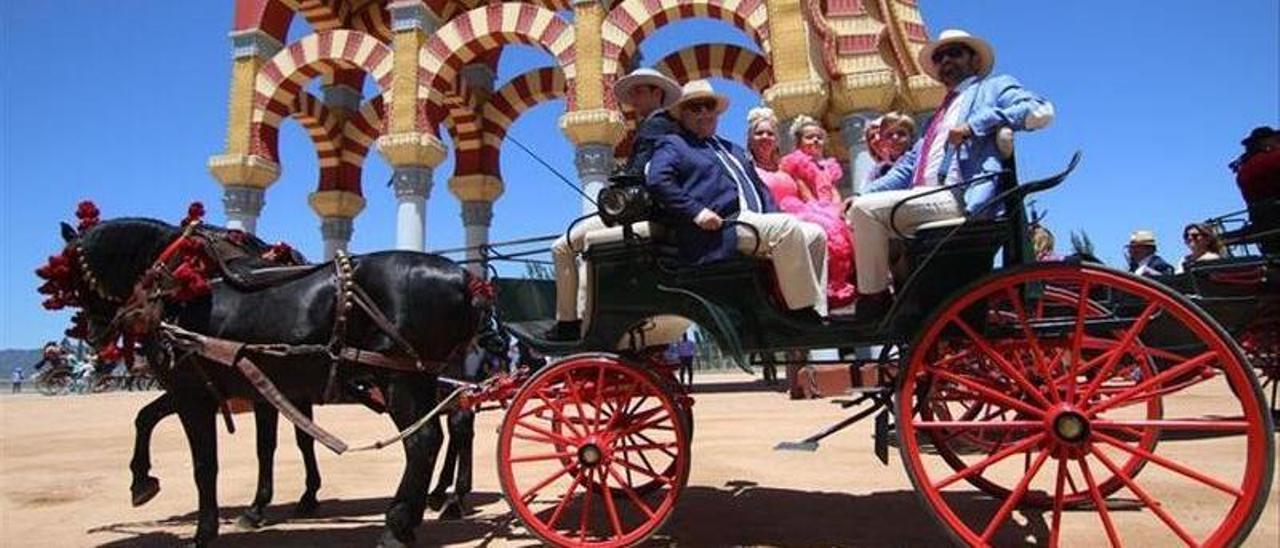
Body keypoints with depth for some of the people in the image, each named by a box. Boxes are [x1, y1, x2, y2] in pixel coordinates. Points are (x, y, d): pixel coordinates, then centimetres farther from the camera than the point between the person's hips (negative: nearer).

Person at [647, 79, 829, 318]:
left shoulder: (733, 149, 33)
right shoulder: (673, 145, 9)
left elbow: (760, 188, 31)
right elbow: (657, 181, -11)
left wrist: (772, 214, 10)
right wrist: (696, 211, -20)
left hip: (757, 221, 9)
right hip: (722, 228, -9)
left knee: (816, 234, -3)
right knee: (786, 226, -28)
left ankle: (817, 314, -6)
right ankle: (802, 310, -24)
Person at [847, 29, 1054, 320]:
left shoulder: (994, 87, 13)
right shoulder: (939, 115, 34)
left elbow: (1041, 111, -7)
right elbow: (908, 166, 27)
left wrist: (974, 125, -15)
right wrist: (863, 193, 12)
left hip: (958, 198, -9)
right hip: (926, 199, 9)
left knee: (867, 210, -22)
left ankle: (874, 300, -15)